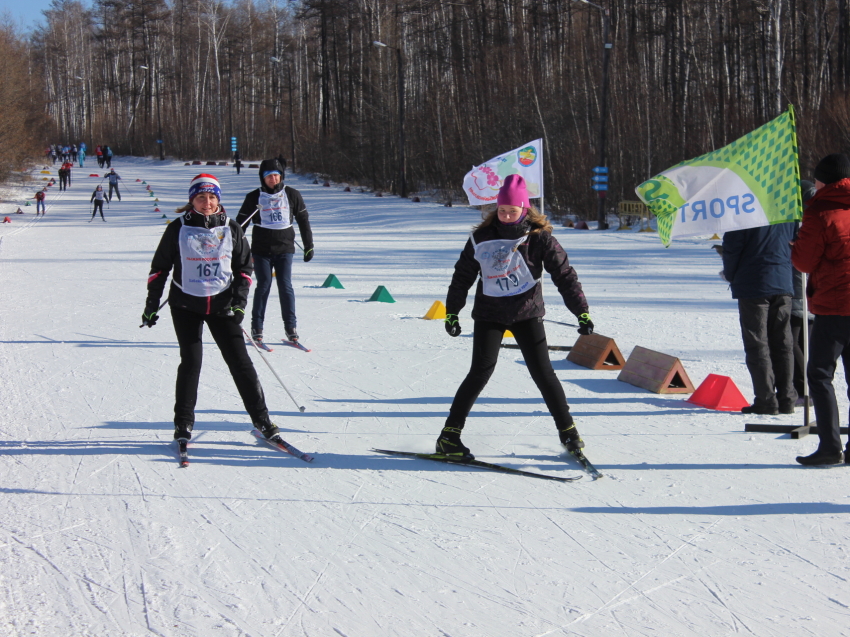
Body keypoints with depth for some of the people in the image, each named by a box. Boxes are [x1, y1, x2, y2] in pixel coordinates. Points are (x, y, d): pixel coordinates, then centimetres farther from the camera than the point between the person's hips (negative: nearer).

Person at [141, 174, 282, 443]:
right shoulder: (178, 229, -2)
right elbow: (160, 267, 5)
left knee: (240, 360, -1)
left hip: (222, 304, 1)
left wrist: (240, 300, -3)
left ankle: (261, 418, 6)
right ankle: (183, 423, 8)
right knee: (191, 361, -5)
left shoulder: (231, 229, 2)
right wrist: (151, 304, 4)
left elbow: (244, 267, 10)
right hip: (185, 304, -1)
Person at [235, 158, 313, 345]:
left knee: (285, 286, -5)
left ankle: (291, 327, 3)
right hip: (261, 249, -1)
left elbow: (303, 220, 13)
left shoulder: (292, 195, 5)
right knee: (263, 285, -3)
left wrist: (309, 246, 13)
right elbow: (240, 222, 9)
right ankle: (256, 328, 5)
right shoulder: (254, 197, 2)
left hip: (285, 248, 1)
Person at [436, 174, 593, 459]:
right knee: (481, 372, -9)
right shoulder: (481, 237, -4)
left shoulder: (538, 237, -8)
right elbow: (462, 275, 6)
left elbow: (564, 274, -6)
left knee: (542, 372, -2)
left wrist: (582, 312, -12)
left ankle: (568, 431, 13)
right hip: (489, 313, 0)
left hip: (527, 312, 0)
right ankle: (449, 434, -3)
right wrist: (451, 313, 4)